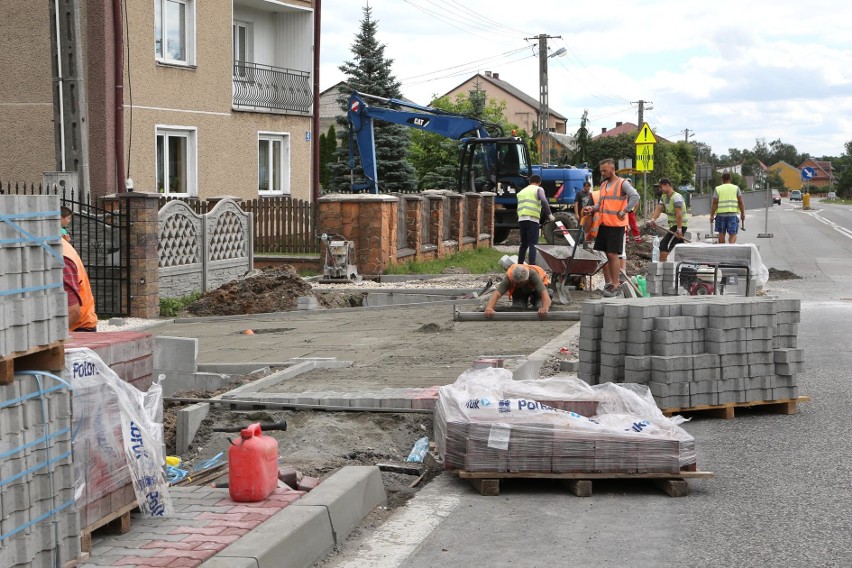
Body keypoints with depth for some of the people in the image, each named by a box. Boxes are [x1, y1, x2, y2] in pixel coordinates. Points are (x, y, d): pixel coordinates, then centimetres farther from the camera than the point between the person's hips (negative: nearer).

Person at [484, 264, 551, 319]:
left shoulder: (533, 275, -44)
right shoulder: (508, 277, -41)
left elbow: (544, 293, -54)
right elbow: (496, 294, -50)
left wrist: (545, 308, -74)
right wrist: (489, 308, -70)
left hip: (535, 289, -2)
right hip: (519, 291, 2)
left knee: (540, 308, -24)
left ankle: (533, 300, 14)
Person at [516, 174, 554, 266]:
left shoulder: (522, 191, 26)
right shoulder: (538, 189, 6)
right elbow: (543, 201, -13)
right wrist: (549, 214, -13)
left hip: (521, 219, 6)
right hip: (533, 219, -6)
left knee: (523, 244, 16)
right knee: (532, 245, -8)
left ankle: (519, 265, 17)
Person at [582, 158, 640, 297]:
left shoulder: (622, 183, -6)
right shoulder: (603, 184, 17)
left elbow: (635, 196, -19)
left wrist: (624, 211, -20)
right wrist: (592, 208, 2)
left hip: (616, 225, -7)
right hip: (603, 224, 7)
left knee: (613, 255, -7)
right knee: (603, 254, 8)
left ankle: (615, 285, -1)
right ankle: (608, 283, 17)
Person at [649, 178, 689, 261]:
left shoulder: (676, 197, -18)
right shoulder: (664, 197, 10)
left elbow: (679, 214, -25)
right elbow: (658, 208, 0)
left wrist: (679, 229, -31)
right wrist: (653, 218, -20)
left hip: (680, 225, -10)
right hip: (673, 225, 10)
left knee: (664, 245, -17)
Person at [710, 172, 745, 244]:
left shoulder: (717, 189, 3)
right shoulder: (736, 188, 6)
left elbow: (714, 203, -2)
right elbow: (740, 202, 2)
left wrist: (712, 215, 1)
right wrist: (742, 213, 9)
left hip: (720, 214, 1)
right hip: (732, 214, -1)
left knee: (721, 233, 12)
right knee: (733, 234, -2)